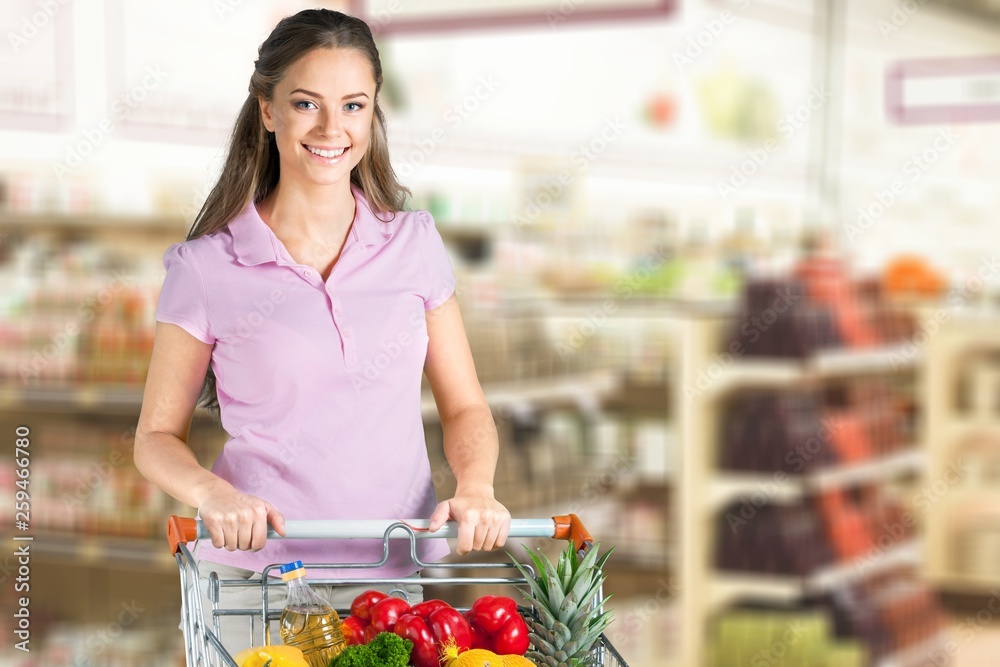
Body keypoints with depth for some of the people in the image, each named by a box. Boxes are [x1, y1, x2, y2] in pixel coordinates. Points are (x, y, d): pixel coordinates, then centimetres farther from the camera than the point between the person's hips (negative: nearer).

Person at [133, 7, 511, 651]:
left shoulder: (415, 243, 3)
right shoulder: (205, 267, -5)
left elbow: (465, 407, 8)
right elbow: (158, 435, 2)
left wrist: (476, 487, -12)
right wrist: (213, 494, -18)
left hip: (399, 573, 2)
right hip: (257, 578, -2)